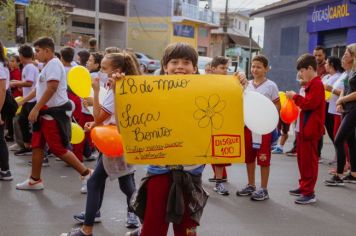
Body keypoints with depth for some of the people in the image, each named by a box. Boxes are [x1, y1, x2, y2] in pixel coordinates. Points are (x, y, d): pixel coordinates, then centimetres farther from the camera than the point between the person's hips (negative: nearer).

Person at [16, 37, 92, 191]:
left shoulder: (54, 64, -15)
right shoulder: (48, 66, 17)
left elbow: (52, 88, -25)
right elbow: (39, 89, 25)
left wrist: (36, 108, -24)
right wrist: (23, 101, 26)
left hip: (54, 113, -10)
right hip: (46, 112, 10)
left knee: (58, 149, -8)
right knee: (37, 145, 13)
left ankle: (86, 174, 0)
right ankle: (35, 180, 21)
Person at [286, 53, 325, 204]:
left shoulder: (316, 84, -15)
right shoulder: (311, 84, 17)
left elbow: (309, 103, -23)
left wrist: (295, 96, -14)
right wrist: (296, 98, 10)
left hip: (310, 128, -11)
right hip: (304, 127, 11)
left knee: (309, 160, -7)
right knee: (302, 158, 17)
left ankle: (309, 193, -2)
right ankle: (304, 187, 28)